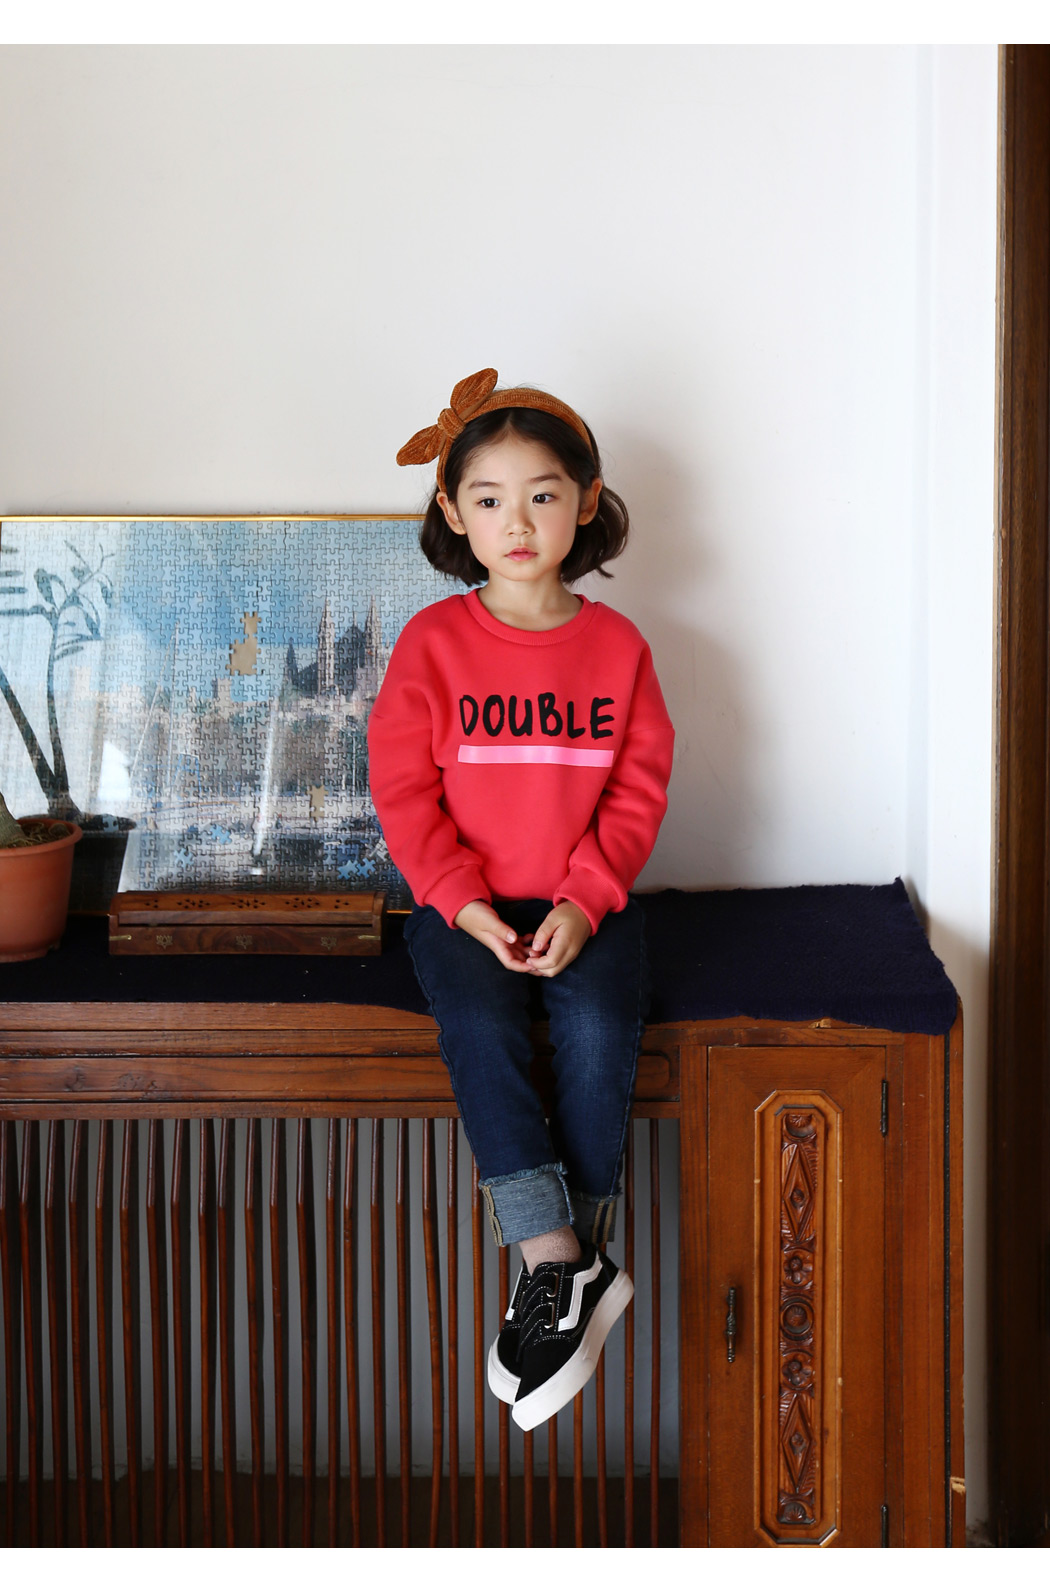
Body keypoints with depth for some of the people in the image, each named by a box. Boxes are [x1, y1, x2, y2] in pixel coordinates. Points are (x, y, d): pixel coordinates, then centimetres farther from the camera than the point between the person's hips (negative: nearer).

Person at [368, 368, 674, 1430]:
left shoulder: (616, 646, 3)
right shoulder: (432, 642, -1)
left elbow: (637, 792, 1)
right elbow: (403, 791, -3)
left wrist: (584, 901, -13)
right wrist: (464, 902, -14)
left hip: (585, 901, 1)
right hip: (463, 903, 0)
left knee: (598, 1028, -27)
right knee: (478, 1024, -28)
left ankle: (575, 1250, -14)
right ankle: (560, 1264, -26)